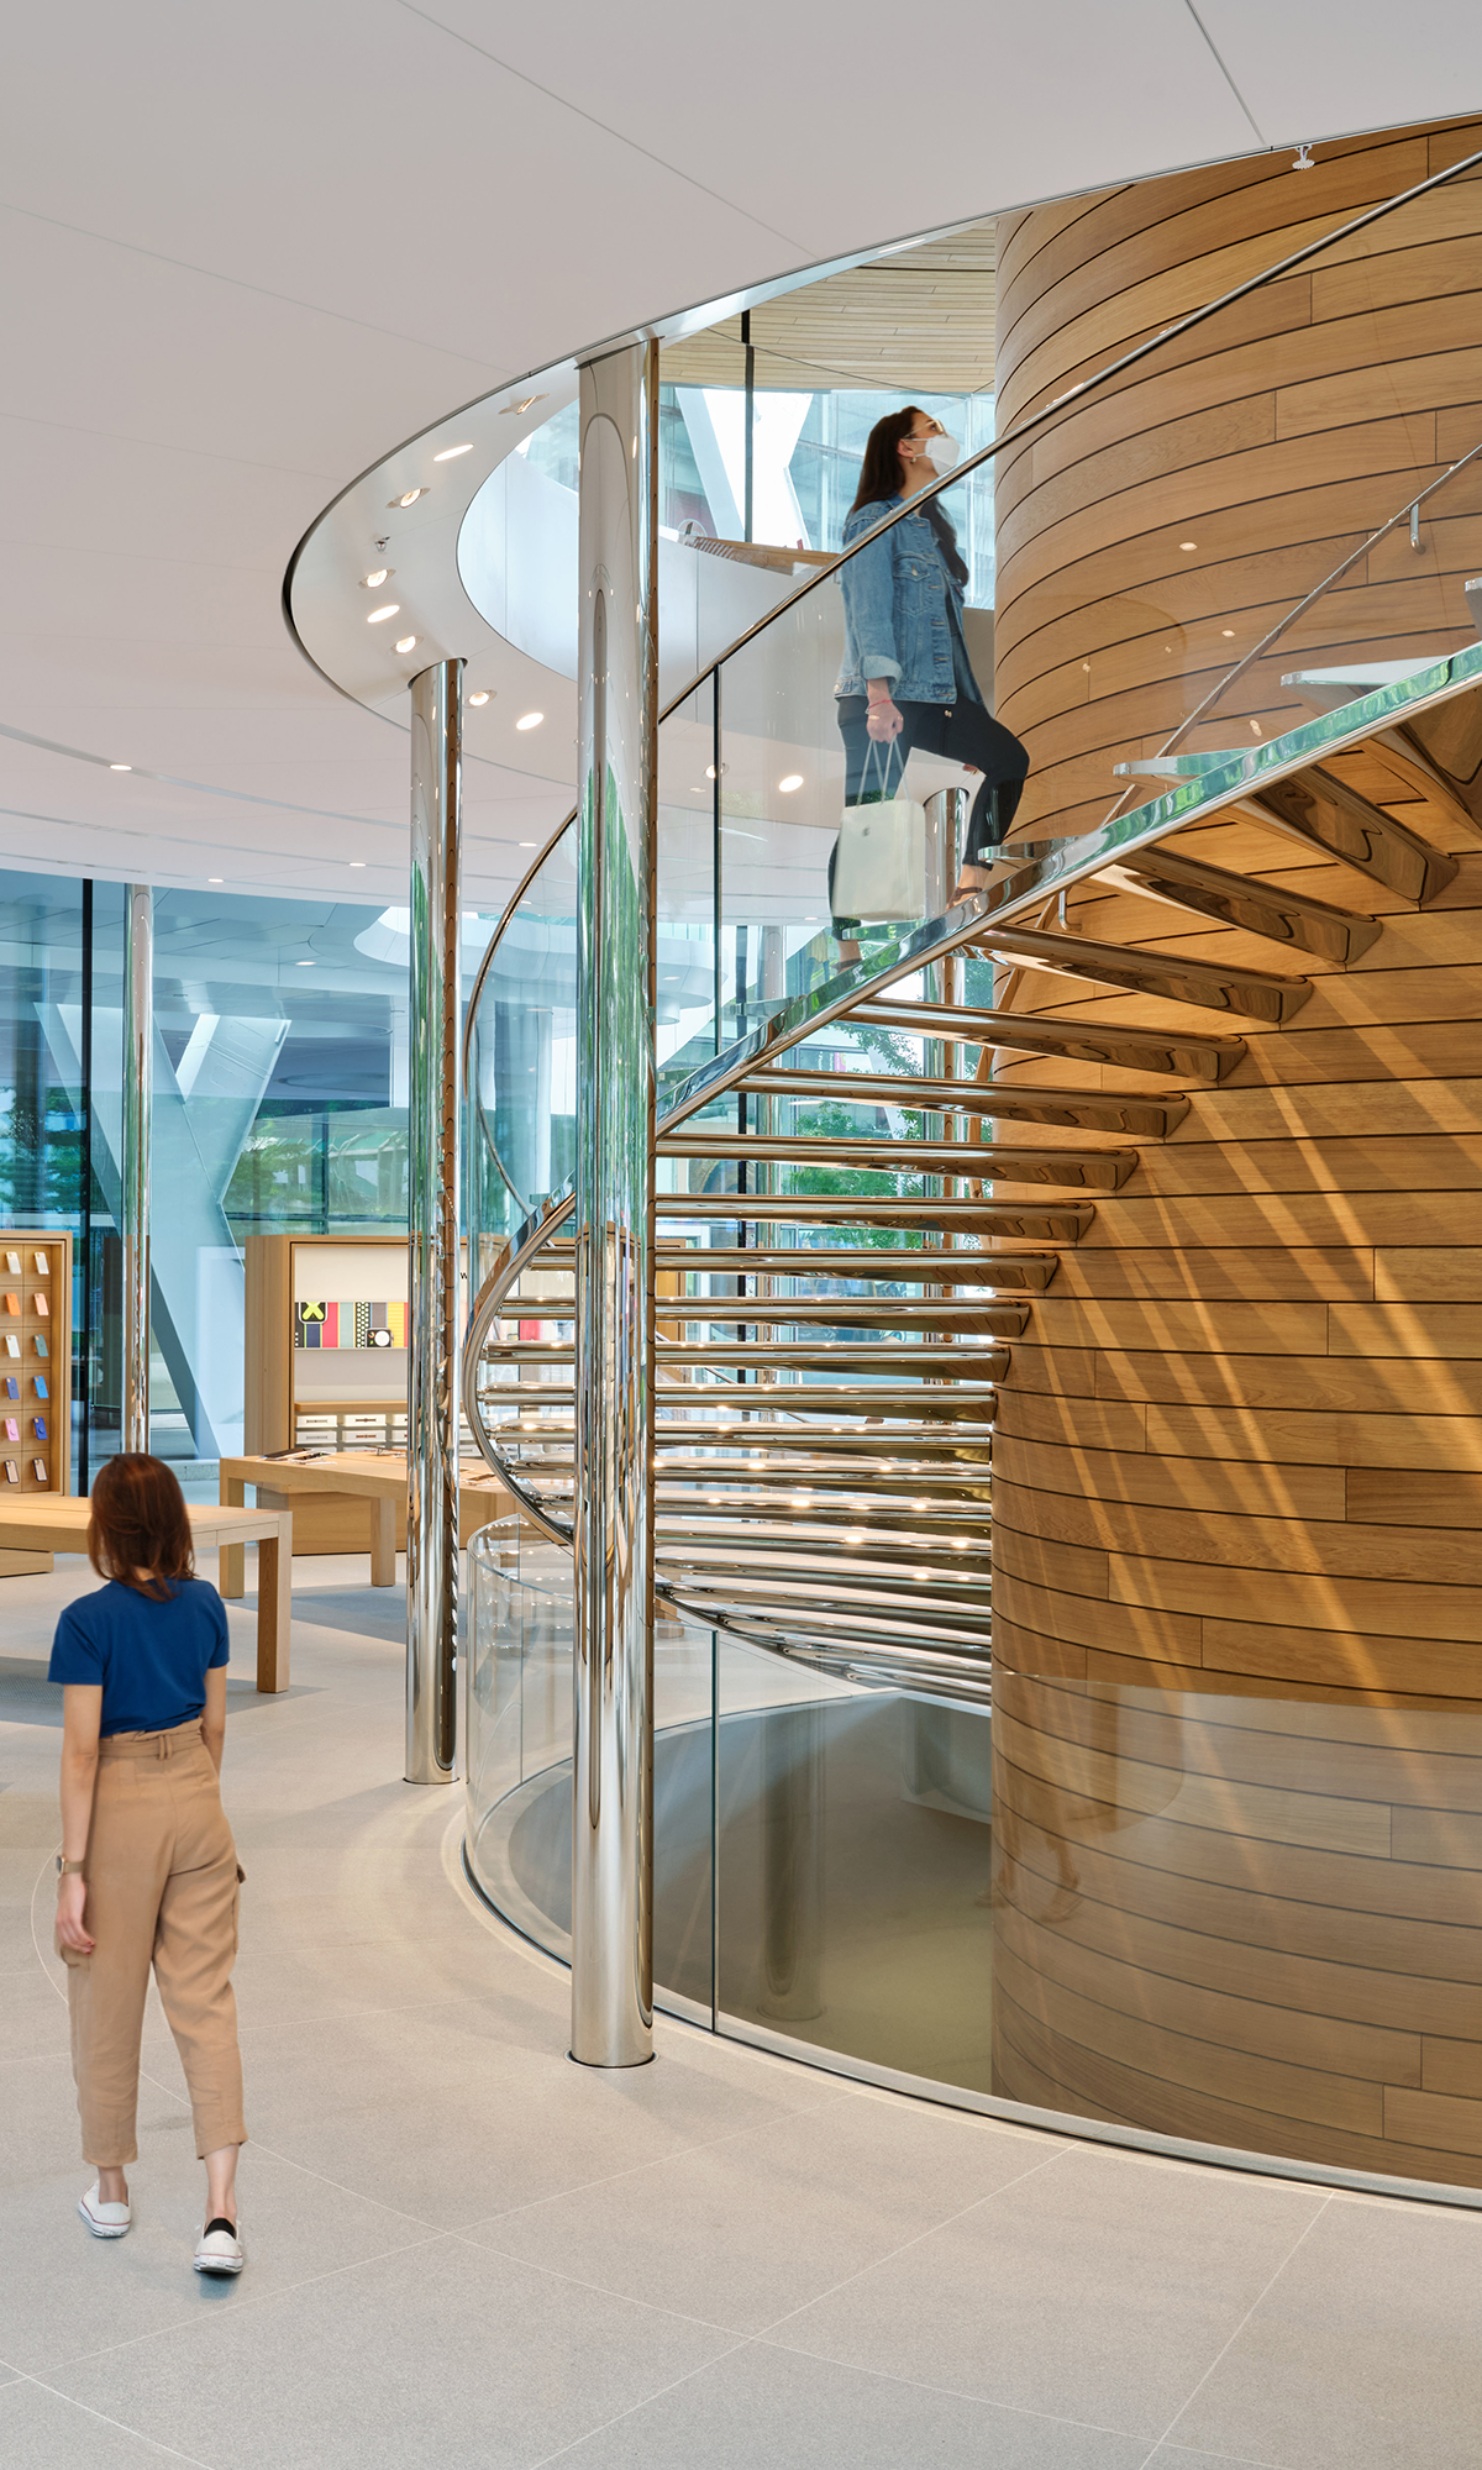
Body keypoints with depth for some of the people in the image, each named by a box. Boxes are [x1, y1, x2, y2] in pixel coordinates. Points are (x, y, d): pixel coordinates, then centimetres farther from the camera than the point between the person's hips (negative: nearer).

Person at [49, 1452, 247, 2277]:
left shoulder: (88, 1620, -14)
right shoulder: (205, 1604, 1)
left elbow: (83, 1752, -15)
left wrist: (73, 1870, -11)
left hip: (122, 1812, -4)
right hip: (196, 1805, 4)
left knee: (109, 2008, 13)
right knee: (206, 2001, 5)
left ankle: (112, 2192, 30)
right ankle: (222, 2213, -3)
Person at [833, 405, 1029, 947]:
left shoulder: (934, 525, 21)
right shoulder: (876, 520, -4)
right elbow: (870, 610, -15)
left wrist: (969, 714, 18)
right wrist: (879, 696, -26)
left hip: (934, 694, 9)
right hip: (881, 696, -9)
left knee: (1008, 757, 9)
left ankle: (969, 893, 10)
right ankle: (848, 947, -8)